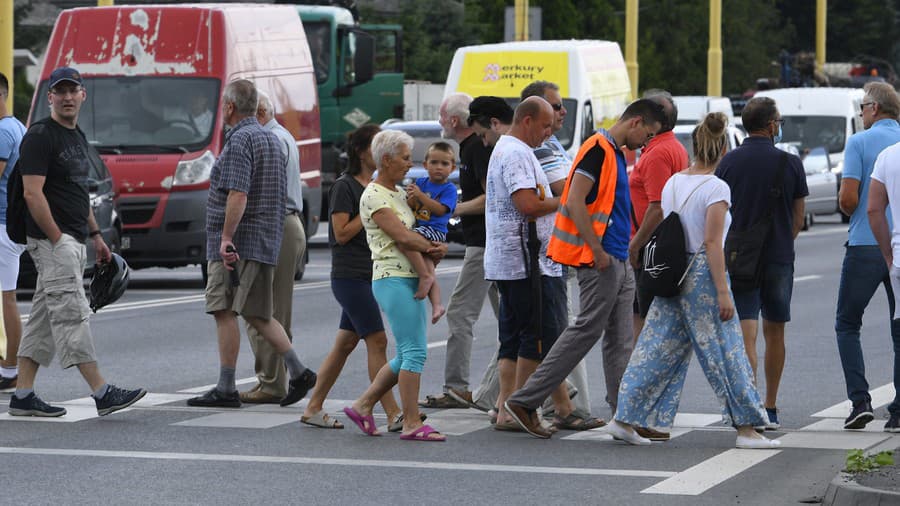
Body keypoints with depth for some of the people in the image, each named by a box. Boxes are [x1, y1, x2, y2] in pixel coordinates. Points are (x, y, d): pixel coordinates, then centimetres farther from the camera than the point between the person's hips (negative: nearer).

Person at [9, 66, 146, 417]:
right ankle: (102, 394, -14)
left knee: (44, 317, 9)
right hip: (52, 238, -10)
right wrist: (57, 239, -20)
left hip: (72, 241, 10)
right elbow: (33, 193, -17)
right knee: (72, 314, -10)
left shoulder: (78, 137, 18)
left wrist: (96, 236, 20)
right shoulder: (40, 136, -11)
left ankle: (23, 395, 12)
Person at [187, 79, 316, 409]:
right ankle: (298, 373, 6)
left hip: (236, 243, -9)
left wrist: (226, 238, -23)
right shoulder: (271, 139, 18)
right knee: (258, 314, 13)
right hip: (267, 243, 9)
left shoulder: (240, 140, -12)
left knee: (224, 311, -6)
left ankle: (225, 389, -6)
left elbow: (238, 194, -22)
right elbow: (280, 194, 22)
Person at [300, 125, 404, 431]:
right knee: (377, 341, -12)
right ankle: (393, 415, -13)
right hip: (350, 275, -9)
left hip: (370, 274, 9)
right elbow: (342, 233, -14)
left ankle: (313, 409, 15)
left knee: (345, 345, 9)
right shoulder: (345, 186, -9)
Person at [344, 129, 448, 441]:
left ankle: (362, 405, 18)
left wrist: (434, 249, -4)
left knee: (408, 355, 9)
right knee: (414, 351, -12)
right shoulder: (374, 196, -9)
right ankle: (412, 424, -10)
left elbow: (413, 234, 17)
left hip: (411, 279, 9)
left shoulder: (398, 193, 19)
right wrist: (435, 248, -4)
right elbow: (401, 235, -16)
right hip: (392, 279, -9)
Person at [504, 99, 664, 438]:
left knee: (620, 342, 8)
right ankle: (525, 401, -4)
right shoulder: (598, 149, -12)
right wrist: (598, 251, -21)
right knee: (586, 331, -8)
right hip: (600, 261, -10)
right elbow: (575, 202, -21)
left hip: (618, 262, 10)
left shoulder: (616, 154, 18)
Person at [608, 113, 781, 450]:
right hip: (702, 273, -6)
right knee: (726, 351, 1)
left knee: (659, 347, 10)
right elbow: (712, 243, -15)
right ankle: (746, 426, 4)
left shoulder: (672, 183, 8)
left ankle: (626, 419, 7)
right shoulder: (716, 189, -12)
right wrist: (723, 292, -14)